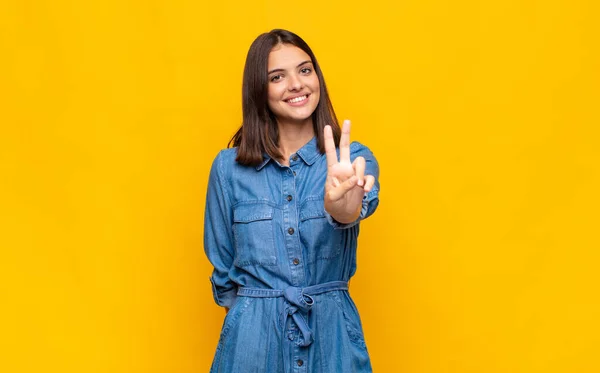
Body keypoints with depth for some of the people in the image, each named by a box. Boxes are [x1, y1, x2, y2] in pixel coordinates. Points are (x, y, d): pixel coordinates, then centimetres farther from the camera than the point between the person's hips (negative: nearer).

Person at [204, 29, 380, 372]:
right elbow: (223, 269, 8)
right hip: (254, 335, 0)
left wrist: (341, 203, -48)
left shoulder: (353, 159, -4)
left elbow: (360, 205, -28)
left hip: (332, 333, 0)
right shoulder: (229, 167, -3)